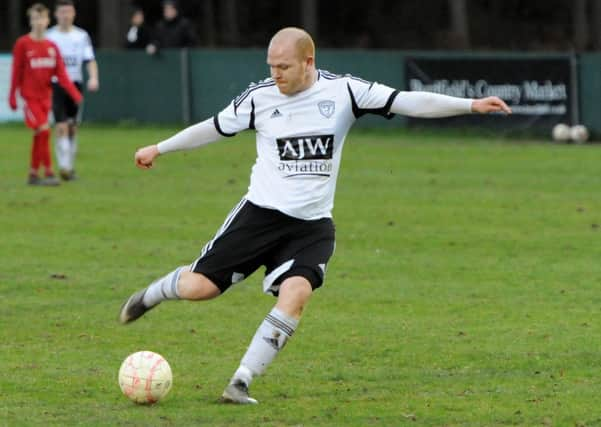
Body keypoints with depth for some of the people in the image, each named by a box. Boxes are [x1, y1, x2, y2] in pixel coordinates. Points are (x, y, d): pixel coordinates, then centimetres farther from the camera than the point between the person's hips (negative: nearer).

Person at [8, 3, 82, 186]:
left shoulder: (52, 47, 5)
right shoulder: (23, 44, -7)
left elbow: (61, 74, 0)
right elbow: (16, 73, -4)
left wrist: (75, 94, -11)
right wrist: (12, 97, -3)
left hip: (45, 97, 5)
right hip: (30, 97, -5)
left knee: (39, 136, 8)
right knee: (44, 131, -16)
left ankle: (33, 174, 17)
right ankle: (49, 173, -14)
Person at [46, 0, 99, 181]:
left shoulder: (82, 36, 5)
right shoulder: (49, 36, 1)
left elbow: (90, 60, 0)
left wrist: (93, 78, -17)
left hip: (75, 84, 2)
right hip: (56, 85, -2)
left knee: (72, 127, 9)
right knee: (62, 126, -14)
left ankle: (70, 165, 21)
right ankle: (64, 166, -18)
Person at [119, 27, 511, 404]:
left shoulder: (342, 91, -6)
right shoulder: (260, 97, -3)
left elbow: (408, 102, -10)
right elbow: (214, 128, 12)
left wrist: (471, 105, -19)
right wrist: (159, 148, 20)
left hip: (312, 226, 0)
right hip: (261, 213, 0)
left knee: (295, 296, -24)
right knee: (199, 287, -4)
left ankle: (240, 383, -15)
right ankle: (152, 294, 32)